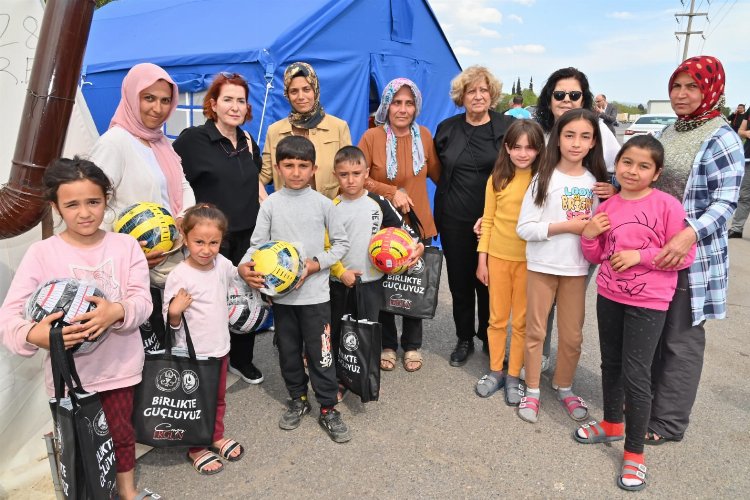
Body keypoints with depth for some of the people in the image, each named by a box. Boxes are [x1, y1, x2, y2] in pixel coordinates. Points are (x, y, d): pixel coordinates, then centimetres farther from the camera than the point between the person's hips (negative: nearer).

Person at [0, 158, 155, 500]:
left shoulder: (126, 246, -6)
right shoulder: (41, 253, -10)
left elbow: (142, 300, -12)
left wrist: (117, 312, -33)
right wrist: (35, 334, -35)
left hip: (119, 365, 1)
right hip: (69, 371, -1)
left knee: (121, 431, 18)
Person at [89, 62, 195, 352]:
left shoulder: (163, 143, 14)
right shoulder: (114, 142, -12)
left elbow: (183, 185, 15)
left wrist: (186, 216, -5)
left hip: (172, 261, 8)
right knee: (148, 348, 0)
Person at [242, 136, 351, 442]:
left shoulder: (322, 204, -2)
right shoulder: (271, 205, 0)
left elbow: (341, 242, 3)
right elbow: (257, 245, 0)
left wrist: (317, 264, -11)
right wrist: (246, 267, -19)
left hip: (315, 293, -1)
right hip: (282, 293, 2)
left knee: (320, 352, 3)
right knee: (288, 351, 15)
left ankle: (328, 409, 19)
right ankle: (298, 399, 35)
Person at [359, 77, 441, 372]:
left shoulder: (424, 136, 1)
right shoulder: (372, 137, -8)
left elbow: (437, 173, 11)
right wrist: (392, 192, -17)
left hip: (418, 225, 2)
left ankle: (412, 345, 31)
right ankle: (387, 345, 30)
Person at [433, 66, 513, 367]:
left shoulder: (508, 127, -1)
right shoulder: (447, 128, 6)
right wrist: (454, 189, 9)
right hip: (454, 220, 2)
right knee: (460, 280, 9)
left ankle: (489, 338, 28)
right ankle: (464, 339, 27)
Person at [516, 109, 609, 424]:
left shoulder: (596, 181, 4)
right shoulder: (544, 178, -7)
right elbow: (524, 228, -13)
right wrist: (567, 226, -18)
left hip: (577, 268, 3)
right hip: (542, 266, -3)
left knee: (572, 335, 10)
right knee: (535, 331, 7)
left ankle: (564, 387, 31)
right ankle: (532, 391, 22)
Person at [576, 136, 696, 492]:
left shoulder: (667, 206, -12)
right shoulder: (607, 208, 2)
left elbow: (684, 255, -11)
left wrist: (640, 255, -20)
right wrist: (589, 235, -9)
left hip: (648, 302, -5)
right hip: (609, 296, 5)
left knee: (636, 374, -3)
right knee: (611, 364, 18)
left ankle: (634, 453, 13)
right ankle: (612, 424, 39)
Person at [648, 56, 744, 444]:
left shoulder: (721, 139, -11)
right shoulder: (669, 133, 10)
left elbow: (726, 201, -18)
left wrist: (689, 234, -32)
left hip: (691, 255, -7)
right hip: (653, 250, 7)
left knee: (681, 338, 5)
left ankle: (668, 422, 18)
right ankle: (644, 398, 34)